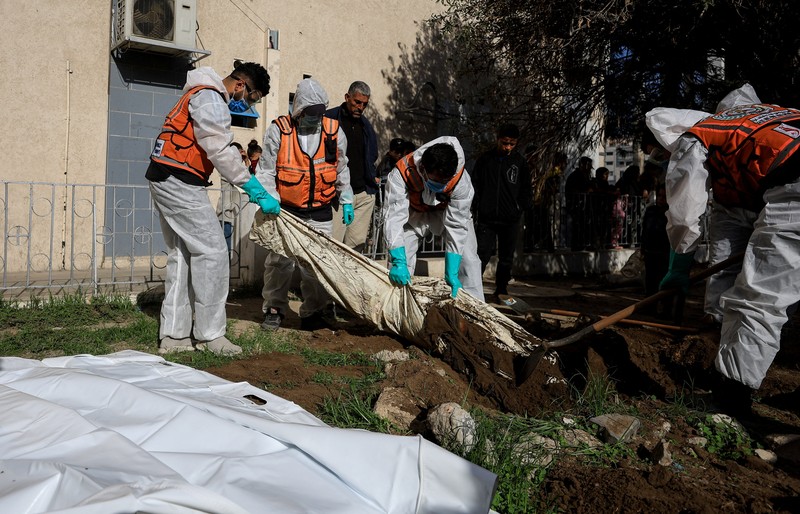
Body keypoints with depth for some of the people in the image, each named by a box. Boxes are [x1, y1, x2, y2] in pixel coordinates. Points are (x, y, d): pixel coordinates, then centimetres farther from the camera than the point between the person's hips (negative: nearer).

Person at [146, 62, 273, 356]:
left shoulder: (201, 95, 23)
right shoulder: (211, 98, -11)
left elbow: (218, 150, 20)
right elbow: (222, 152, -19)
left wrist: (254, 189, 14)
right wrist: (257, 193, -17)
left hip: (165, 182, 11)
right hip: (178, 181, -11)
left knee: (181, 254, 11)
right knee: (212, 251, -9)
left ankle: (173, 335, 13)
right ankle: (210, 334, -3)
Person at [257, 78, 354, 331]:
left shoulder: (334, 131, 0)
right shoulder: (278, 130, -7)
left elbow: (341, 169, 12)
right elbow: (266, 170, -4)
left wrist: (346, 201, 11)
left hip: (320, 213, 1)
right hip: (285, 210, -1)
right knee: (279, 260, 3)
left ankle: (315, 312, 16)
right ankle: (274, 310, 19)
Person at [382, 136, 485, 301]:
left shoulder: (462, 181, -36)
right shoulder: (401, 174, -39)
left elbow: (457, 226, -33)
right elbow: (394, 217, -42)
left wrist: (451, 273, -37)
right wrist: (399, 262, -50)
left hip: (449, 211, 0)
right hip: (415, 212, 0)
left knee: (468, 259, -10)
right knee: (399, 258, -11)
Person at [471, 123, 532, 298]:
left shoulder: (520, 162, 7)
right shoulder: (485, 159, 5)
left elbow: (526, 190, 12)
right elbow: (475, 186, 7)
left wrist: (522, 208, -1)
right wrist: (474, 210, -2)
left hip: (510, 220, 2)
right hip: (486, 218, -2)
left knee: (506, 258, 11)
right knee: (482, 255, -8)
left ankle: (501, 290, 23)